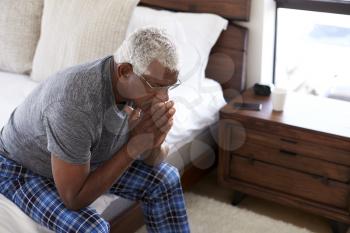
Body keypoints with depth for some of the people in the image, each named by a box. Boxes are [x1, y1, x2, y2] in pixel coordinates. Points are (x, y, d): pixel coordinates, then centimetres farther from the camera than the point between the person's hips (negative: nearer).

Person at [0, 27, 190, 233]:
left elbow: (152, 160, -5)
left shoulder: (140, 87, -18)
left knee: (165, 179, 0)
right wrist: (134, 146, -34)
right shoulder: (76, 105, -40)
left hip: (85, 160, 7)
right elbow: (74, 199, -31)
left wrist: (154, 141, -29)